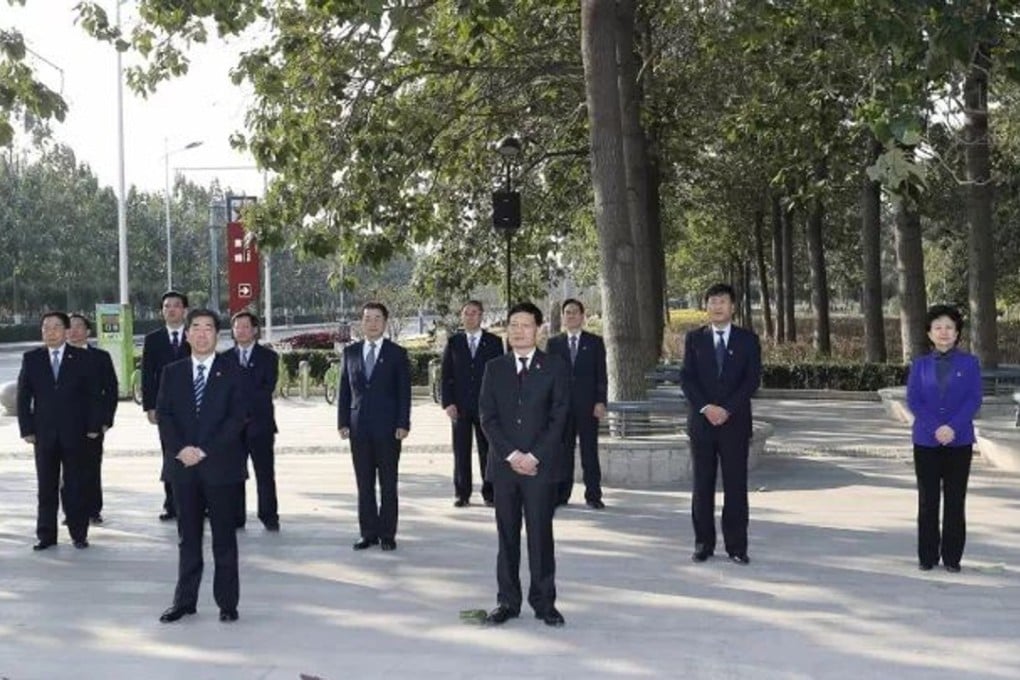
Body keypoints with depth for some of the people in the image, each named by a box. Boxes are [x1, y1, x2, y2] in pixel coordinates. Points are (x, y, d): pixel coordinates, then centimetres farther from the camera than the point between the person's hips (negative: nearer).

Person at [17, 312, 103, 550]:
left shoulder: (81, 358, 0)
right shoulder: (31, 359, 5)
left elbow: (92, 395, 1)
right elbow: (23, 397, 6)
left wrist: (93, 426, -4)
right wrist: (26, 429, -1)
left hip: (74, 433, -1)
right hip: (44, 434, 1)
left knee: (76, 486, 4)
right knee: (46, 487, 6)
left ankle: (79, 534, 12)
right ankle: (46, 535, 13)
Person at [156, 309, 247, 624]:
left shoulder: (231, 371, 2)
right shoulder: (172, 372, 11)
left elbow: (237, 417, -6)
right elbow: (163, 414, 4)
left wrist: (205, 450, -13)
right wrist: (180, 449, -12)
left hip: (221, 465, -2)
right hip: (183, 466, 3)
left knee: (224, 536, 3)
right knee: (188, 537, 9)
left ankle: (227, 603, 10)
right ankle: (185, 600, 16)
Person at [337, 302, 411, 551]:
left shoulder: (397, 353, 0)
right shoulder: (350, 352, 9)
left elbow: (404, 392, -1)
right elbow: (344, 389, 9)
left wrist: (403, 424, -9)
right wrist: (343, 422, 2)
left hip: (387, 428, -3)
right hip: (359, 428, 3)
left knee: (388, 484, 3)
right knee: (364, 484, 7)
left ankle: (387, 534, 10)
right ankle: (369, 533, 14)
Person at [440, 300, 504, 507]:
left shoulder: (494, 342, 5)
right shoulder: (454, 342, 8)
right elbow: (446, 375, 7)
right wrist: (448, 403, -3)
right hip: (460, 406, 1)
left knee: (487, 450, 2)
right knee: (461, 451, 3)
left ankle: (489, 492, 9)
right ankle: (462, 494, 9)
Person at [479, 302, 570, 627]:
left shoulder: (555, 367, 3)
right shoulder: (494, 368, 10)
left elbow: (558, 417, -3)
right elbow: (487, 417, 3)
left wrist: (534, 456, -11)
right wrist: (511, 455, -8)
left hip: (541, 465, -2)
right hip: (504, 465, 2)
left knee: (540, 535, 0)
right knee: (507, 535, 6)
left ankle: (544, 602, 8)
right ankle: (507, 601, 13)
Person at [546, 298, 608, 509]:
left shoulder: (595, 342, 7)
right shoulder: (554, 343, 11)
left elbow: (601, 374, 4)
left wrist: (600, 401, -6)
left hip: (587, 404, -1)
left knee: (589, 450, -1)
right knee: (563, 450, 3)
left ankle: (593, 495, 3)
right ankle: (561, 493, 9)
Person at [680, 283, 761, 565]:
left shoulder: (748, 339, 5)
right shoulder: (694, 338, 8)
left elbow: (752, 379, -2)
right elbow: (686, 377, 1)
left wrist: (728, 409, -13)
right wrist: (706, 408, -12)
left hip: (735, 422, -1)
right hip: (701, 421, 1)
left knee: (735, 486, 0)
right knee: (702, 485, 4)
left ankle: (736, 546, 5)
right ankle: (704, 543, 11)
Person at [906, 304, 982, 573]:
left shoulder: (969, 363, 3)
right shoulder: (920, 364, 6)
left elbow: (974, 400, -5)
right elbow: (913, 400, -2)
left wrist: (953, 427, -18)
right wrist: (935, 428, -15)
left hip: (959, 442, -1)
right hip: (926, 442, 1)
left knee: (955, 501, 2)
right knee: (928, 500, 5)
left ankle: (952, 557, 10)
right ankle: (927, 556, 12)